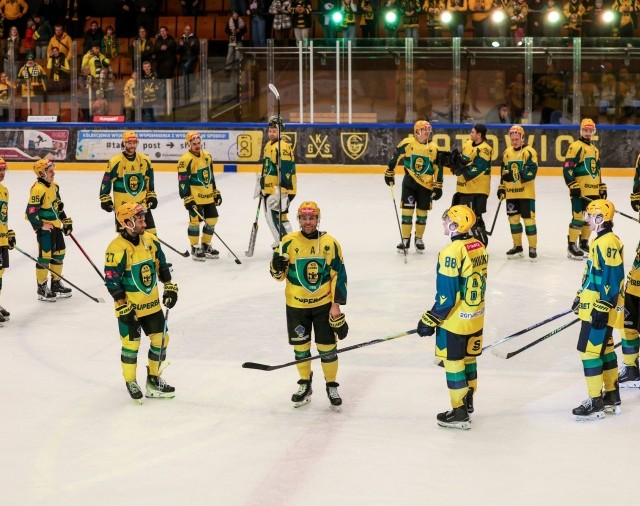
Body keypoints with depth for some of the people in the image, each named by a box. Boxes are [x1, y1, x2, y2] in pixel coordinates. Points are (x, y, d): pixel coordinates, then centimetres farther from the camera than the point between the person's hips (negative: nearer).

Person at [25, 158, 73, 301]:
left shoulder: (53, 186, 8)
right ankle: (42, 289, 5)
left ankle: (56, 284, 31)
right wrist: (41, 225, -23)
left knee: (59, 254, 17)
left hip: (56, 226, 9)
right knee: (45, 256, -4)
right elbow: (31, 212, -23)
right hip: (44, 228, -9)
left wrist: (66, 221, 19)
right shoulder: (38, 189, -21)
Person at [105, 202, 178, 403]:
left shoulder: (150, 241, 0)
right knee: (131, 343, 3)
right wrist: (123, 307, -18)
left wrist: (170, 287, 7)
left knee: (161, 339, 10)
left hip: (152, 303, 6)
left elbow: (162, 265, 13)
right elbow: (112, 281, -18)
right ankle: (131, 383, 21)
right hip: (130, 307, -6)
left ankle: (154, 380, 25)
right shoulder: (117, 249, -21)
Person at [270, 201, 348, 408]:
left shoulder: (330, 243, -6)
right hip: (296, 305, 1)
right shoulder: (289, 242, -6)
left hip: (323, 304, -1)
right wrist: (277, 266, -25)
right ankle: (304, 385, 29)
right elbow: (279, 275, -1)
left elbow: (339, 275, -3)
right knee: (300, 347, 11)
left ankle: (332, 386, 19)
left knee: (327, 347, 2)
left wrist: (336, 304, -7)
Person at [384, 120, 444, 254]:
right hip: (409, 182, -1)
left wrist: (438, 187, -1)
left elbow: (438, 168, 0)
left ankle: (419, 239, 24)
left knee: (422, 213, 8)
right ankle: (405, 239, 9)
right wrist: (389, 173, 5)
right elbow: (395, 157, 2)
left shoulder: (434, 148, -5)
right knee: (407, 210, -3)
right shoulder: (407, 143, -10)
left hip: (426, 184, 1)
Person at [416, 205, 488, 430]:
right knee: (468, 359, 21)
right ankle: (468, 402, 35)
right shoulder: (479, 247, 3)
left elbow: (446, 295, -21)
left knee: (454, 363, 2)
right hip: (476, 318, 8)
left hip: (455, 320, -8)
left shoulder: (451, 253, -22)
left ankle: (459, 414, 7)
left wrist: (430, 320, -13)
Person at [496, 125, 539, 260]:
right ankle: (517, 247, 22)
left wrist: (516, 175, -25)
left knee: (528, 219, -7)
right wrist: (501, 188, 14)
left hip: (526, 193, -6)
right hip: (511, 193, 6)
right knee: (513, 218, 10)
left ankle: (533, 248, 1)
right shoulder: (507, 152, 11)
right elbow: (503, 173, 19)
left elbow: (531, 172, -19)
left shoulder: (529, 152, -9)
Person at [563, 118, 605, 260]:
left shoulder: (595, 149, 19)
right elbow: (567, 168, -14)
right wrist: (572, 185, -20)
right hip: (580, 191, -8)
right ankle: (572, 247, -3)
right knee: (578, 218, -9)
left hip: (593, 191, 8)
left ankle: (584, 243, 24)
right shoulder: (575, 147, -8)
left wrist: (602, 187, 23)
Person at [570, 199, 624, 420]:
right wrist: (581, 297, 29)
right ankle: (611, 398, 27)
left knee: (590, 350, -9)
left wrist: (603, 308, -24)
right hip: (594, 307, 11)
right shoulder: (601, 242, 14)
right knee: (604, 350, 17)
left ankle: (596, 403, -6)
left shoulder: (608, 243, -19)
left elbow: (612, 277, -24)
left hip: (601, 309, -11)